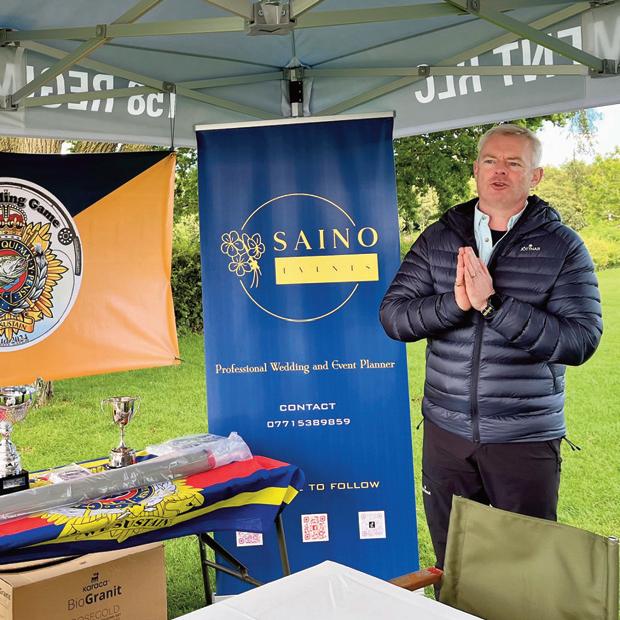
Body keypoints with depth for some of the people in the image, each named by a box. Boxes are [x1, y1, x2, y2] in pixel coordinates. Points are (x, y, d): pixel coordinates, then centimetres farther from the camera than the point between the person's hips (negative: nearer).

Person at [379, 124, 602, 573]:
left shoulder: (562, 246, -4)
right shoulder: (439, 239, 4)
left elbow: (580, 340, -15)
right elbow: (393, 316, -3)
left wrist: (492, 304, -23)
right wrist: (455, 303, -20)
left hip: (527, 439, -2)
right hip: (447, 434, 3)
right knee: (452, 567, 17)